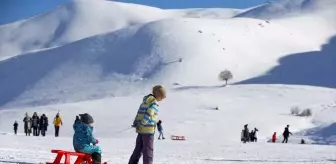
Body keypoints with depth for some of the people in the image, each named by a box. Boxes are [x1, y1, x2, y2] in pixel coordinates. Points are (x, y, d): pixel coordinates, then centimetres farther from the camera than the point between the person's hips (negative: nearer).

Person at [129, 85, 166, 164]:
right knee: (148, 150, -2)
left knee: (138, 149, 14)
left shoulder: (145, 101, 17)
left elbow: (139, 113, 11)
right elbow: (148, 115, -21)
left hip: (140, 130, 8)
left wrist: (136, 123, 3)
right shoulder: (154, 103, -12)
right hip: (148, 129, -8)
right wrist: (142, 124, -15)